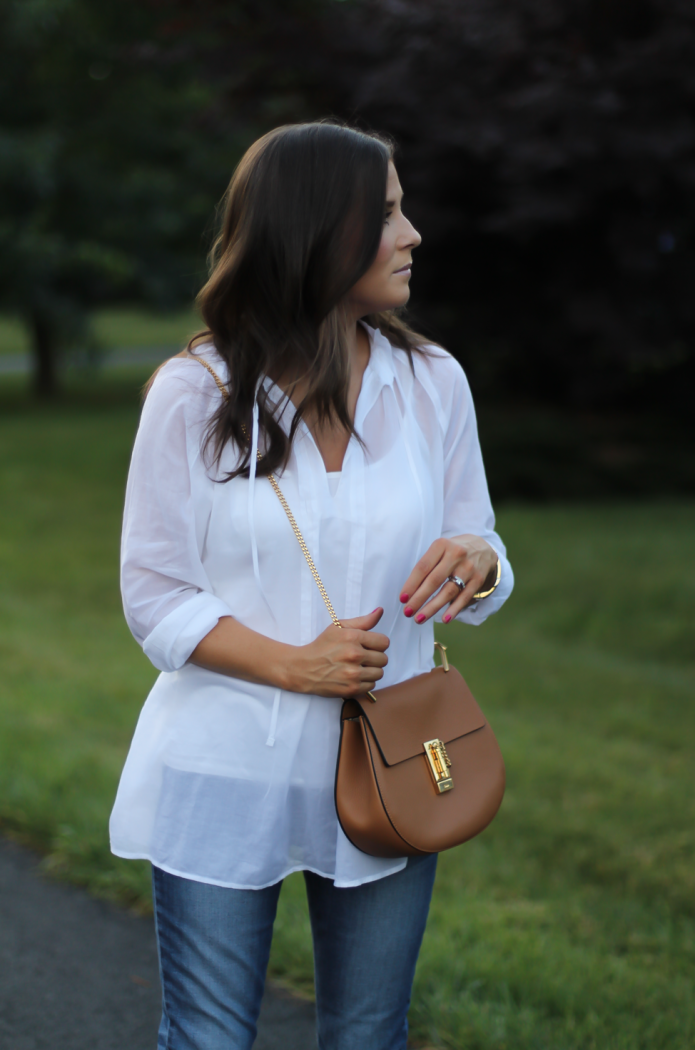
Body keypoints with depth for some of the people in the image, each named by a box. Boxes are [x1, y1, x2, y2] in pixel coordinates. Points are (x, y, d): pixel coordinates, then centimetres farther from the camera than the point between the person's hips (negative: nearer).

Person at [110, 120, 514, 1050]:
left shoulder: (432, 383, 0)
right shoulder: (195, 393, -8)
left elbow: (482, 561, 7)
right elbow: (156, 598, -6)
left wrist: (474, 558, -18)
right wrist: (295, 665, -19)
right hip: (224, 772, -2)